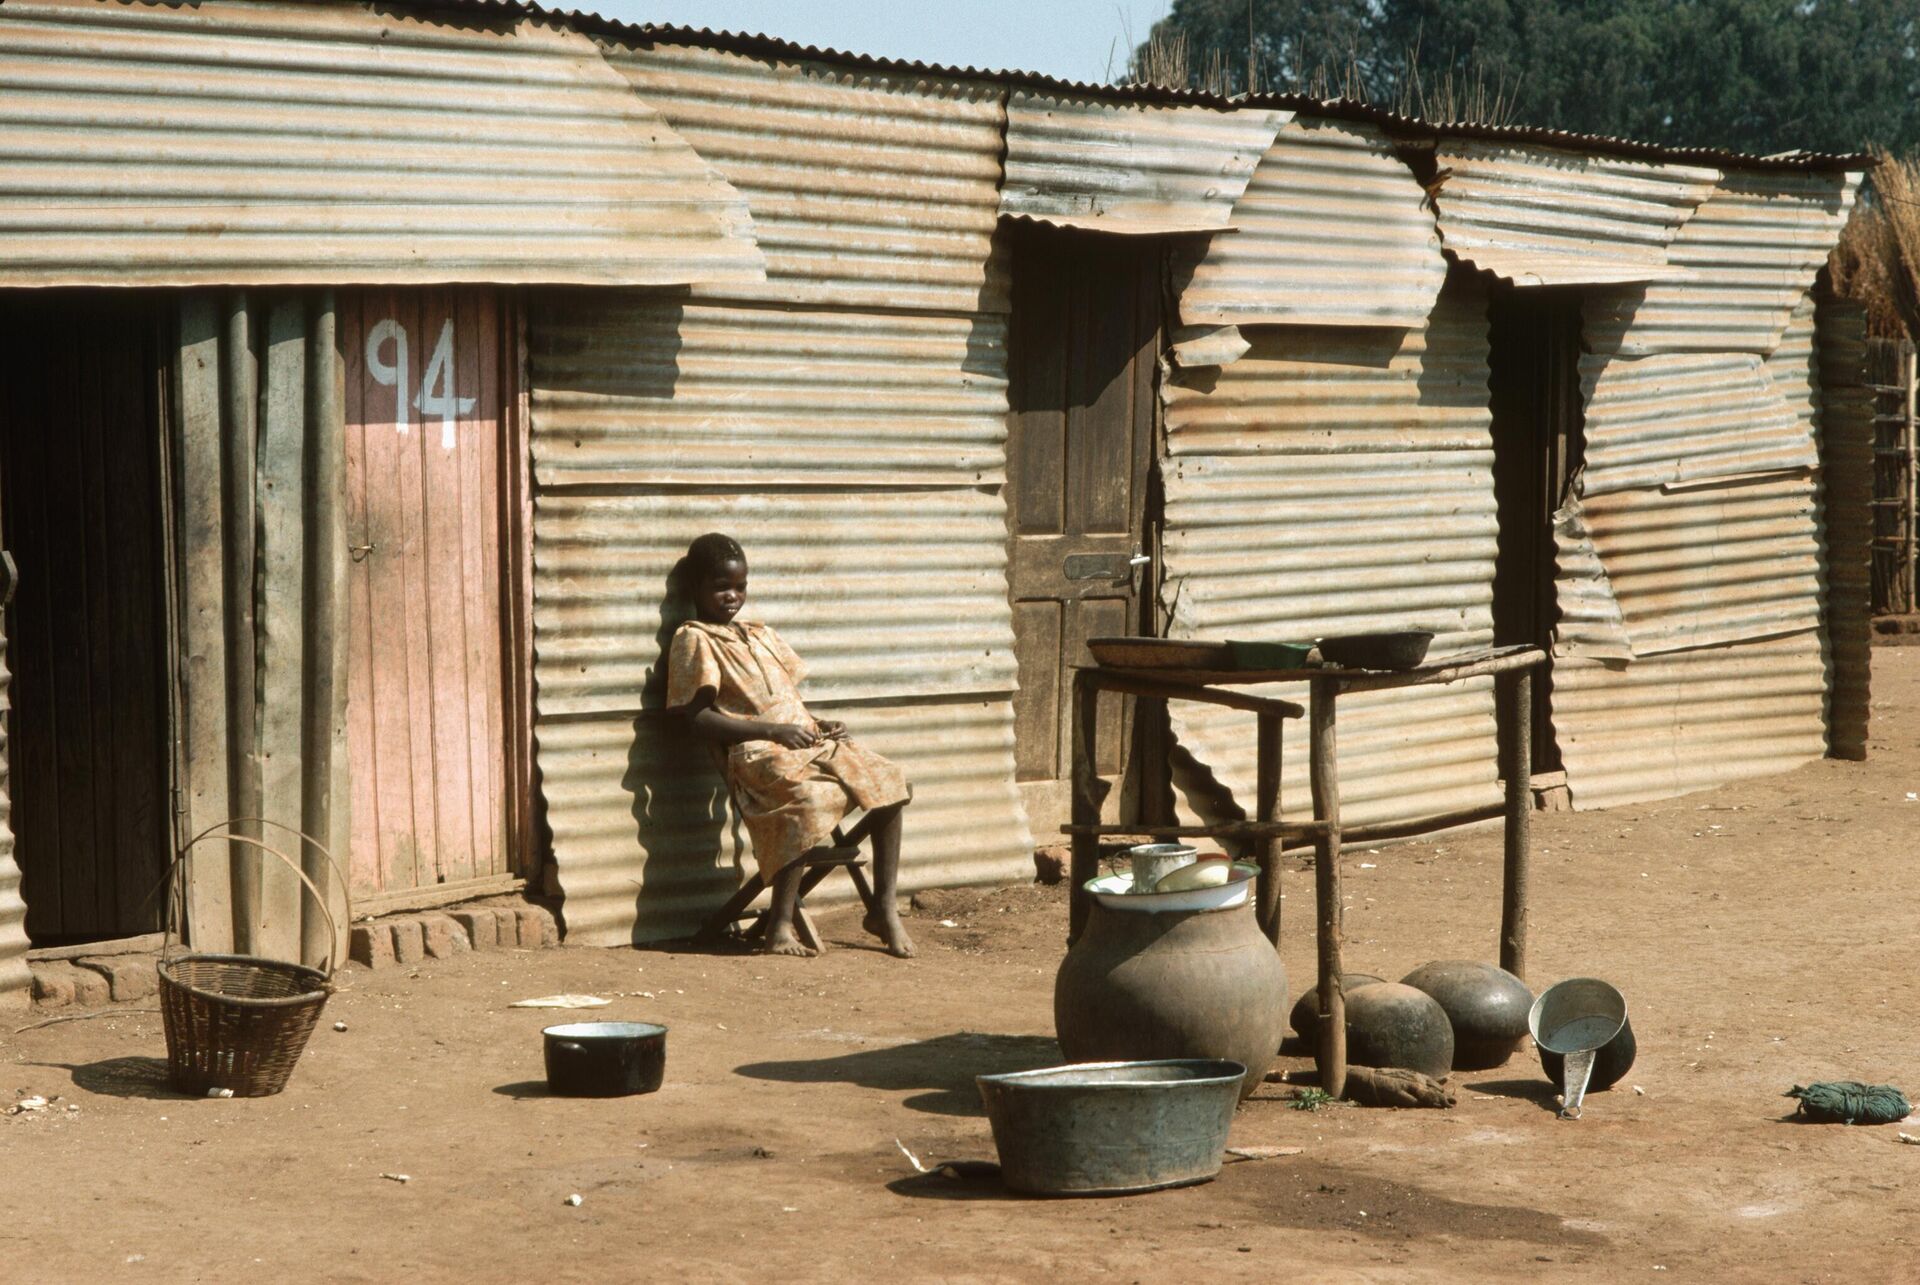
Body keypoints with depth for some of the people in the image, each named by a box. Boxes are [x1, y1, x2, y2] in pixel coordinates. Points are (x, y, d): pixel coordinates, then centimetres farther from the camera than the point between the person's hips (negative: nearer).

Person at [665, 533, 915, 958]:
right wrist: (774, 731, -15)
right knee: (808, 798, -37)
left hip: (809, 742, 8)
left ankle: (884, 908, -3)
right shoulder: (694, 640, 3)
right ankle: (780, 927, -34)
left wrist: (821, 725, 6)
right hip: (758, 752, -8)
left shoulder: (760, 635, 26)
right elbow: (699, 718, -8)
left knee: (887, 780, -10)